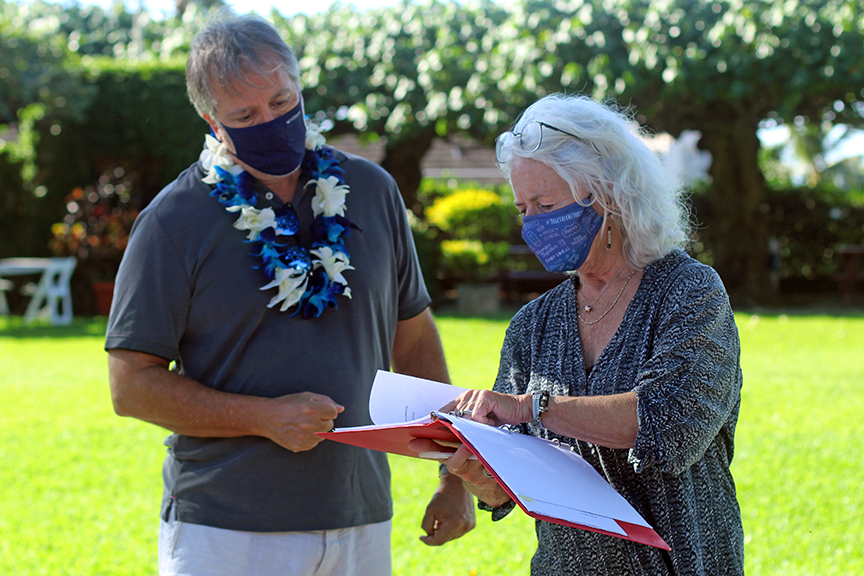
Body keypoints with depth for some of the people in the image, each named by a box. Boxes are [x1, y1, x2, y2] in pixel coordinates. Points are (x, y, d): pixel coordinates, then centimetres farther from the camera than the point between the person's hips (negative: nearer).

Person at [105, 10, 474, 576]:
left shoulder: (372, 191, 7)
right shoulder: (175, 220, -5)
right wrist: (265, 418, -16)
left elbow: (414, 337, 14)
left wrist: (456, 473, 10)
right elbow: (132, 385, -6)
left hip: (360, 523, 3)